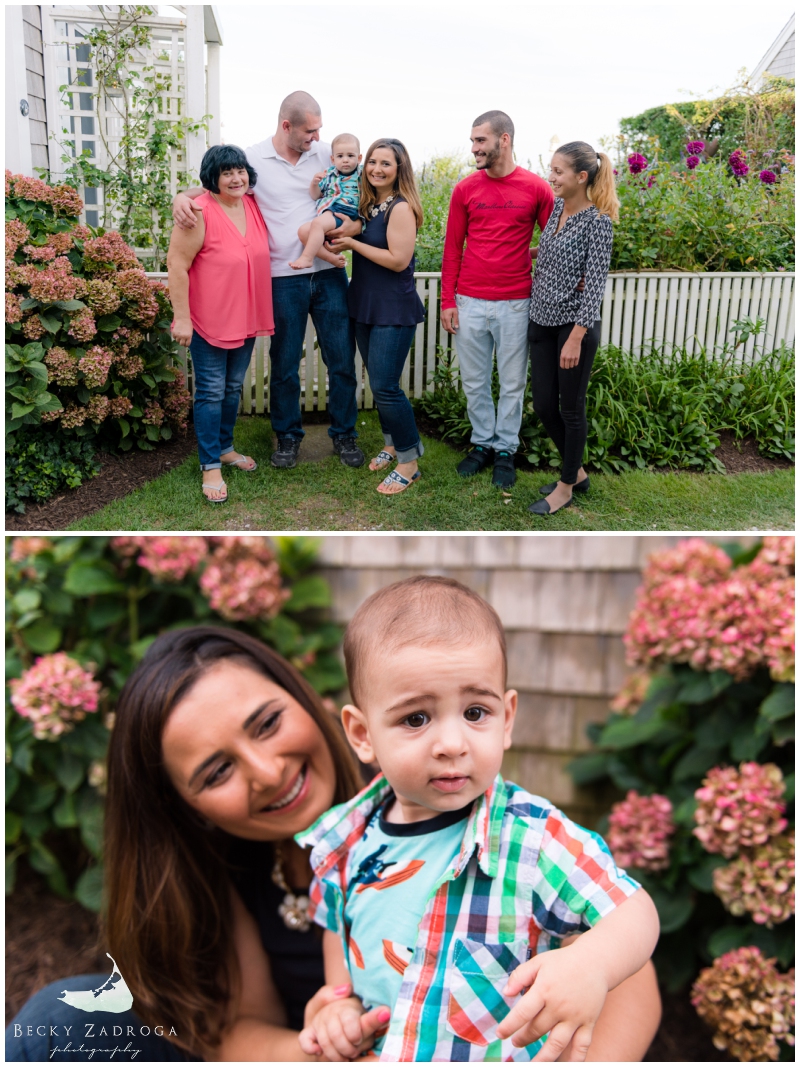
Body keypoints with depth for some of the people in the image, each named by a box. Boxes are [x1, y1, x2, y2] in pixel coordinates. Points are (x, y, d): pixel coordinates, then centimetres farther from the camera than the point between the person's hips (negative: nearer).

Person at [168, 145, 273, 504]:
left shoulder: (253, 206, 2)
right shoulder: (200, 213, -17)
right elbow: (177, 264, -18)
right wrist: (181, 317, -20)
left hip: (246, 319, 6)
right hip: (209, 320, -6)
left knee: (233, 388, 17)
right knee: (211, 392, 0)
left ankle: (225, 447, 34)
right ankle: (210, 466, 9)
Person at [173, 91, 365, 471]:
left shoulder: (326, 154, 6)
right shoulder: (253, 159, -1)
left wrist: (356, 223, -8)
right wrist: (182, 196, -15)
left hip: (328, 272, 2)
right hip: (284, 279, -2)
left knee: (342, 360, 5)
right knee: (284, 364, 8)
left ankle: (344, 434, 22)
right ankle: (288, 435, 26)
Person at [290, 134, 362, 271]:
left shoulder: (361, 174, 10)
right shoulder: (329, 174, 21)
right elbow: (315, 196, 22)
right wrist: (314, 183, 4)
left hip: (345, 213, -6)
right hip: (326, 212, 6)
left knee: (318, 223, -32)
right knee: (303, 231, -19)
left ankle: (307, 257, -25)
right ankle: (332, 258, -20)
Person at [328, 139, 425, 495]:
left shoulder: (401, 208, -13)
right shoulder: (368, 204, 10)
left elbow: (398, 260, -20)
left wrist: (352, 243, -15)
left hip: (394, 311, -8)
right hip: (365, 306, 8)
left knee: (385, 385, -9)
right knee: (378, 381, 14)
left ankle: (409, 461, 4)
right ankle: (392, 442, 32)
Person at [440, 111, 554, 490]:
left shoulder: (537, 188, -2)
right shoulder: (465, 189, 3)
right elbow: (452, 247, 6)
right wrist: (447, 301, 1)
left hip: (516, 303, -2)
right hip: (469, 302, 2)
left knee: (512, 382, 7)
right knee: (474, 381, 10)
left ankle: (506, 450, 22)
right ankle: (482, 443, 27)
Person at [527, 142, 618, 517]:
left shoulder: (598, 221, -14)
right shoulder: (555, 207, 7)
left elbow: (595, 284, -17)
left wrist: (576, 338, -21)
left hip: (575, 325, -7)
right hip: (542, 321, 8)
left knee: (571, 407, 5)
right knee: (543, 404, 11)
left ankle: (566, 487, 20)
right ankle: (576, 471, 31)